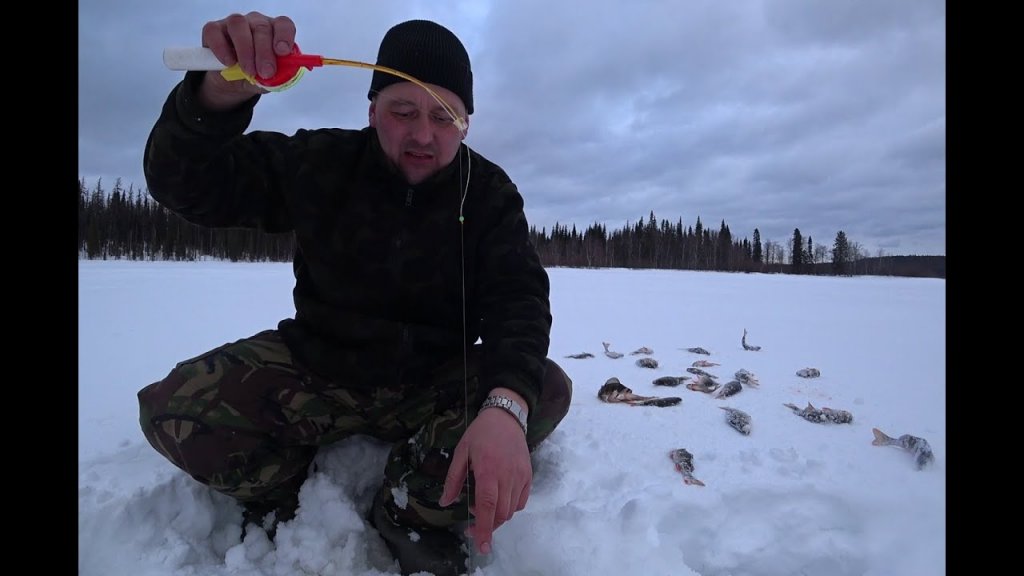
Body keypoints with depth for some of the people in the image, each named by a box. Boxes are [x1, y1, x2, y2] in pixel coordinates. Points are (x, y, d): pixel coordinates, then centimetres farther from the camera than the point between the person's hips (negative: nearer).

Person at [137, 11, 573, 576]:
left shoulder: (489, 192, -7)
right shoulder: (322, 162, -5)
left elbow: (518, 299, -20)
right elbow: (186, 185, -9)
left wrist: (506, 404, -42)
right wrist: (220, 93, -32)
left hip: (434, 385, 0)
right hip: (316, 369, 1)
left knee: (546, 388, -24)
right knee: (170, 407, -19)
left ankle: (414, 510, -10)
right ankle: (286, 492, 7)